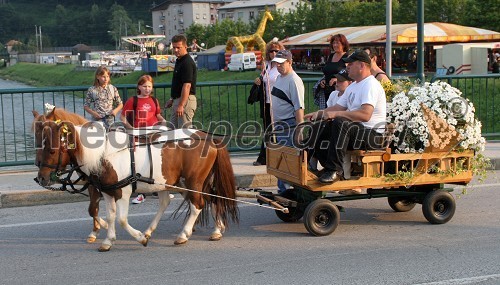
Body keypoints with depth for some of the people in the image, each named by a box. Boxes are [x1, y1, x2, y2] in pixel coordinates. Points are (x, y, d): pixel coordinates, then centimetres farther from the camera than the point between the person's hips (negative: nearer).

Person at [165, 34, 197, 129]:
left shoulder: (187, 63, -17)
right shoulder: (179, 61, 15)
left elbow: (187, 86, -24)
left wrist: (181, 105, -27)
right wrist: (172, 99, 23)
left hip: (185, 100, -11)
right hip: (178, 99, 11)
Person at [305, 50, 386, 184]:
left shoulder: (371, 85, -14)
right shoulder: (352, 87, 20)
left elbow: (365, 115, -28)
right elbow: (338, 107, 19)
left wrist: (335, 114, -28)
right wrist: (318, 114, 2)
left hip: (373, 134, -10)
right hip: (355, 130, 10)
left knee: (340, 123, -33)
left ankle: (334, 170, -30)